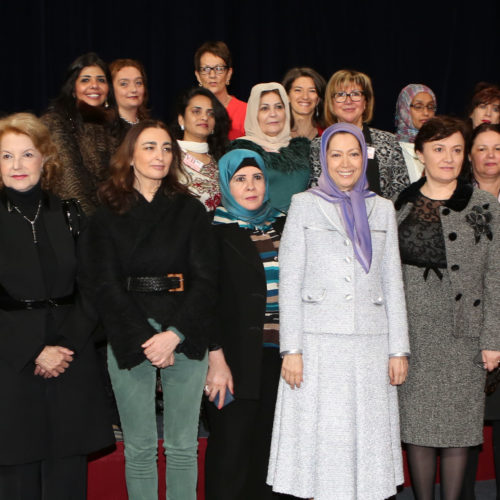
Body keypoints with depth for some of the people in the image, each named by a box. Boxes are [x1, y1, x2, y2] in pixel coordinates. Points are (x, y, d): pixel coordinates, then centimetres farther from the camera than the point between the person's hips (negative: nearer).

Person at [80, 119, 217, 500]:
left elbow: (206, 278, 1)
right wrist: (144, 340, -11)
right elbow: (104, 284, -1)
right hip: (129, 337, 0)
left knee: (183, 446, 4)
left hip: (185, 336, 1)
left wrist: (174, 335, -12)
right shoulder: (106, 215, 6)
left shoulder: (190, 211, 8)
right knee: (139, 447, 3)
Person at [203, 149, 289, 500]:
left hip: (277, 354, 4)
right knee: (232, 448, 0)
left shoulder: (282, 226, 12)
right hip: (238, 357, -4)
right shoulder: (215, 230, -2)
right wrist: (216, 360, -14)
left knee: (269, 446, 8)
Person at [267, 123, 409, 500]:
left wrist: (399, 349, 5)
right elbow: (289, 282, 1)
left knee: (366, 438, 4)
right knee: (319, 440, 0)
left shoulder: (382, 209, 13)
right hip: (319, 343, -2)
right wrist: (291, 349, -7)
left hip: (371, 343, 3)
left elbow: (393, 283, 12)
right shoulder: (304, 205, 5)